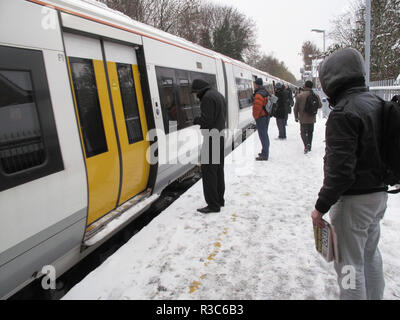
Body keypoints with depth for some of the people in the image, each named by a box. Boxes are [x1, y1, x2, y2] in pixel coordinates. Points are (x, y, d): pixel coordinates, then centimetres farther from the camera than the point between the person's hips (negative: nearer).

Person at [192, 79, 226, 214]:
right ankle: (220, 199, 26)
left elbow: (207, 119, -20)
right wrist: (200, 121, 10)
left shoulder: (207, 97, -14)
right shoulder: (219, 95, 17)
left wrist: (196, 120, 0)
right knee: (218, 169, 15)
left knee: (208, 170, -5)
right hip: (220, 137, 10)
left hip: (211, 138, -10)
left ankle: (213, 204, -2)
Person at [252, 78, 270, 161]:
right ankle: (265, 152, 30)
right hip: (266, 116, 10)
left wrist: (255, 116, -8)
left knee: (263, 136, -8)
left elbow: (257, 107, -22)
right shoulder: (265, 92, 14)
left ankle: (265, 155, -5)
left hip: (261, 118, -10)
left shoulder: (258, 94, -19)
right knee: (265, 135, 18)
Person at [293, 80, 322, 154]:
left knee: (303, 132, 5)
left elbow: (296, 108, -5)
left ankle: (307, 144, -19)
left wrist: (296, 117, 7)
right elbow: (320, 105, 9)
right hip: (312, 118, 3)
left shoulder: (300, 96, -10)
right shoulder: (316, 96, -2)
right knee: (310, 132, 16)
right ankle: (309, 147, 23)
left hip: (303, 119, -3)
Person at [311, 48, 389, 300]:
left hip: (354, 200, -10)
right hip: (379, 194, 10)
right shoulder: (377, 103, 8)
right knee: (370, 255, 24)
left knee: (350, 263, 5)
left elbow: (340, 169, -26)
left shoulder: (344, 112, -22)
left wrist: (322, 206, -17)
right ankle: (374, 297, 42)